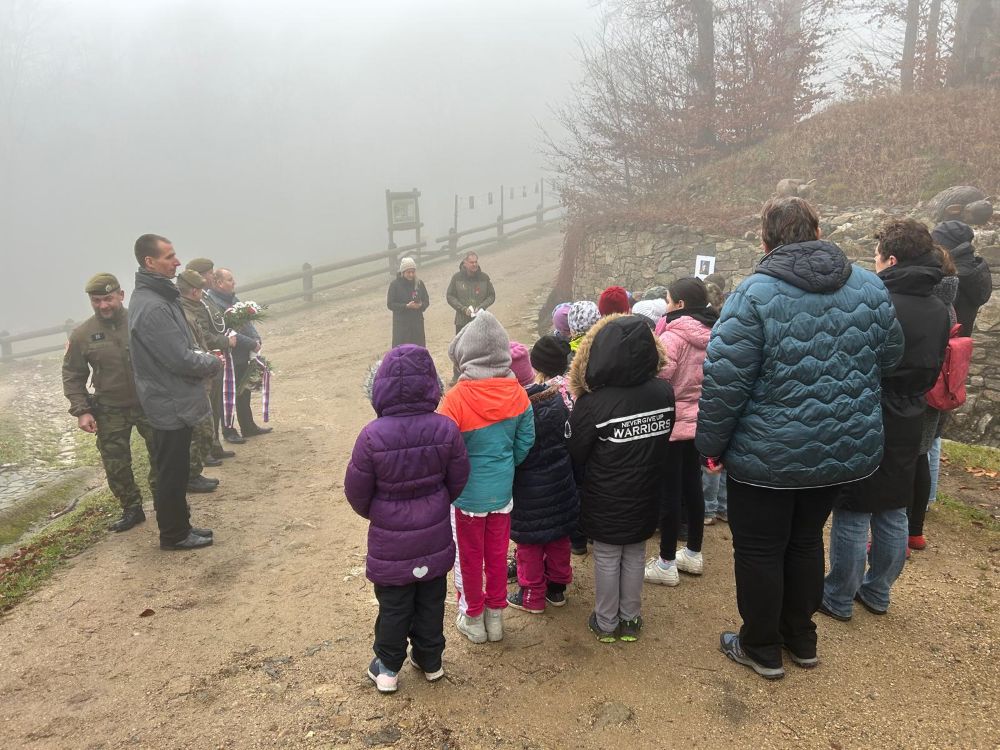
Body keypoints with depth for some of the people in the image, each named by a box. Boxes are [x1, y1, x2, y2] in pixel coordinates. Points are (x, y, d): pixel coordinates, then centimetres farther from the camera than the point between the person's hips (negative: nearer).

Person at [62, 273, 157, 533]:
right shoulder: (82, 334, -4)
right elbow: (73, 376, 3)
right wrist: (81, 410, -6)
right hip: (110, 411, 1)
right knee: (116, 465, 7)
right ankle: (131, 508, 25)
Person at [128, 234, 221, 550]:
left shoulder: (157, 296, 9)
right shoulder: (152, 307, -24)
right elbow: (181, 360, -25)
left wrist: (203, 357, 1)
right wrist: (213, 363, -8)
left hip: (172, 401, 10)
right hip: (171, 404, -10)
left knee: (176, 471, 19)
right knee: (172, 473, 4)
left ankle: (180, 526, 32)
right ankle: (174, 535, 18)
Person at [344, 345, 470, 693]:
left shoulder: (373, 436, -25)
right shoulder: (446, 430, -17)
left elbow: (356, 492, -11)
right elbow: (457, 481, -3)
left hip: (390, 542, -2)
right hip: (434, 538, 3)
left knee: (393, 606, 16)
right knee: (431, 602, 21)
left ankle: (387, 668, 34)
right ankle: (430, 661, 39)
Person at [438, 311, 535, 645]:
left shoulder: (457, 398, -23)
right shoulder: (516, 393, -10)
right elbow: (526, 442, -1)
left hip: (468, 493, -3)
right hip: (503, 490, 4)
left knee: (469, 558, 16)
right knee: (498, 555, 20)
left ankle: (473, 619, 33)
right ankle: (495, 616, 36)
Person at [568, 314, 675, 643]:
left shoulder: (592, 403, -24)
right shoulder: (665, 392, -11)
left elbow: (576, 453, -11)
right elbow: (664, 442, 2)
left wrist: (585, 484, 8)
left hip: (605, 502, -4)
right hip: (645, 496, 4)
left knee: (607, 557, 13)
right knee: (635, 554, 19)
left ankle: (606, 622, 28)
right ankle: (630, 619, 32)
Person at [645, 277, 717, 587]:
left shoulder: (673, 336, -19)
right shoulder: (710, 335, 3)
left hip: (672, 423, -7)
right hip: (699, 422, 7)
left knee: (669, 492, 2)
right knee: (692, 487, 17)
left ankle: (666, 563, 12)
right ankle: (693, 553, 30)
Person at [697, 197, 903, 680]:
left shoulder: (754, 294, -19)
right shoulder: (869, 287, -3)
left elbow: (724, 382, -20)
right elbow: (890, 358, 8)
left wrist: (710, 444, -8)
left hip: (767, 458, -5)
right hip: (846, 452, 6)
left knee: (760, 550, 12)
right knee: (806, 540, 23)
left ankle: (762, 648, 27)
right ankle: (801, 638, 38)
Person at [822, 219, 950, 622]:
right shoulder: (939, 310, 5)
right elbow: (933, 370, 14)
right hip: (908, 426, 8)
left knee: (852, 516, 4)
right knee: (893, 514, 17)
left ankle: (838, 599, 17)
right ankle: (877, 592, 32)